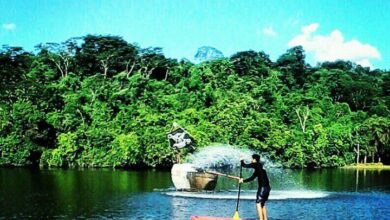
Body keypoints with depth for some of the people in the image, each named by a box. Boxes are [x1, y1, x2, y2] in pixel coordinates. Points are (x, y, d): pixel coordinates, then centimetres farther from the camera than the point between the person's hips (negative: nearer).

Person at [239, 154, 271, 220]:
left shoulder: (256, 165, -6)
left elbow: (245, 165, -3)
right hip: (267, 187, 9)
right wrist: (243, 180, 34)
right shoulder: (258, 168, 20)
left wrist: (242, 160, 17)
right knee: (262, 204, 16)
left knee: (258, 203, -8)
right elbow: (252, 178, 28)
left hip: (263, 187, -9)